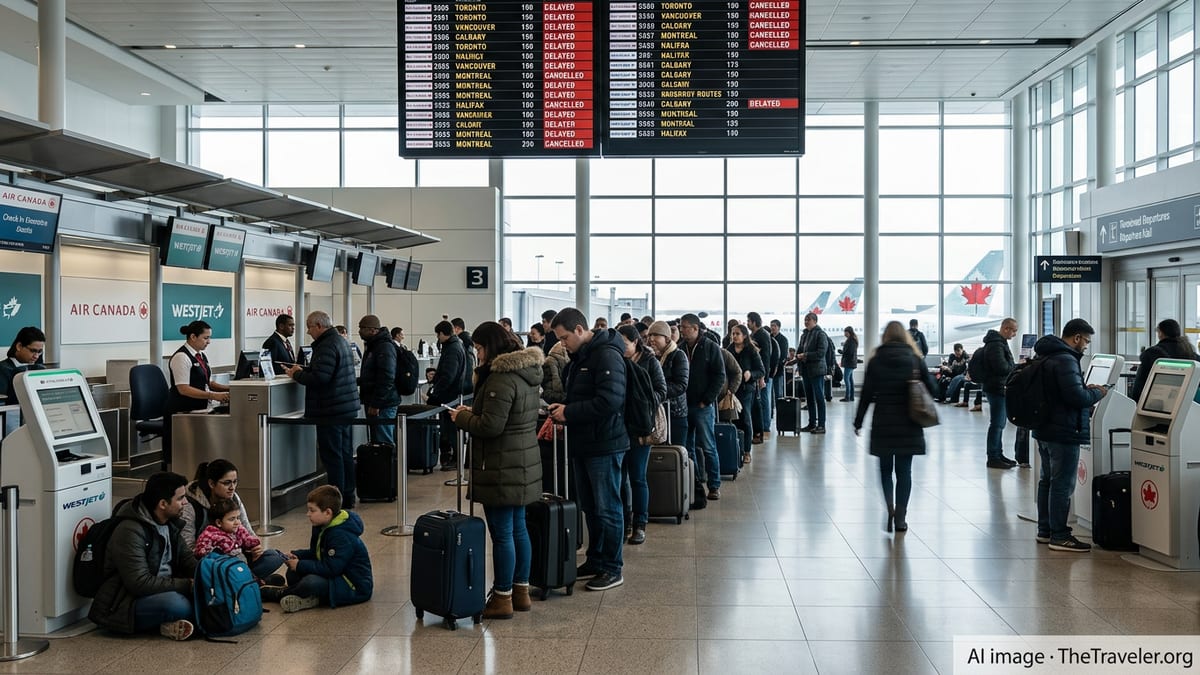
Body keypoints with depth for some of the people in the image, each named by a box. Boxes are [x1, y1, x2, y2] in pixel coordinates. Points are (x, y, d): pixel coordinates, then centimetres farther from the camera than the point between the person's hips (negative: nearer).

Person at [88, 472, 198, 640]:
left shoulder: (169, 522, 7)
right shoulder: (130, 531, -22)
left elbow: (186, 557, 12)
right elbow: (140, 583, -27)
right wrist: (187, 585, -25)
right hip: (122, 606, -9)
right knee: (177, 605, -35)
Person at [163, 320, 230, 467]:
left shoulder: (202, 355, 13)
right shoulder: (181, 357, -13)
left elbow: (208, 382, 18)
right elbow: (183, 389, -20)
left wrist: (227, 389, 0)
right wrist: (213, 395, -26)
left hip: (198, 410, 8)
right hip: (180, 412, -8)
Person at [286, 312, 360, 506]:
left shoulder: (327, 346, -18)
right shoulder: (342, 341, 15)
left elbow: (319, 378, -26)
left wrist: (297, 375, -10)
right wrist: (303, 370, 15)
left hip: (331, 410, -10)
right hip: (347, 407, 10)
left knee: (332, 455, -5)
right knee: (345, 452, 15)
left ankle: (337, 500, -3)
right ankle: (348, 495, 22)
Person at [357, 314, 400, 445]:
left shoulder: (385, 347, -16)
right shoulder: (373, 346, 17)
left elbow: (386, 379, -23)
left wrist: (376, 404, -23)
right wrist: (358, 381, 17)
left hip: (383, 405, -11)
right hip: (374, 402, 11)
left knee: (383, 442, -9)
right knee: (376, 441, 14)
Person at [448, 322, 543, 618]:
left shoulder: (501, 378, -20)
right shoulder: (526, 372, 11)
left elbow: (490, 426, -22)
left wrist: (461, 418, -5)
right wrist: (473, 412, 11)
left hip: (502, 469, -10)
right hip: (524, 464, 10)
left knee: (502, 533, -1)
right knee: (518, 528, 16)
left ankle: (502, 598, 7)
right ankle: (521, 591, 26)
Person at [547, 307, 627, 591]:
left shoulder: (606, 355, -18)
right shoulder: (579, 357, 13)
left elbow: (610, 401, -27)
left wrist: (569, 412, -21)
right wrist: (562, 409, 2)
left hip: (605, 445, -10)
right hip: (583, 444, 10)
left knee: (607, 509, 0)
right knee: (589, 507, 17)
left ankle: (612, 570, 11)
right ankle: (595, 561, 29)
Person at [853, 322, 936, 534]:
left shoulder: (876, 360, -1)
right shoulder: (915, 359, 0)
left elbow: (866, 394, -2)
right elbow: (931, 389, 0)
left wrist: (858, 422, 5)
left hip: (883, 424, 0)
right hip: (908, 425, 0)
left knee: (885, 468, 13)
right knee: (904, 470, 6)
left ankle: (890, 509, -4)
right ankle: (900, 518, 6)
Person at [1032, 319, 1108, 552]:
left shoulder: (1046, 356, 13)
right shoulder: (1065, 360, -19)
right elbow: (1076, 397, -24)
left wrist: (1086, 389, 11)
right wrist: (1097, 393, -7)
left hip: (1044, 430, 10)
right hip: (1064, 433, -10)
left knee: (1047, 481, 17)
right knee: (1062, 485, -4)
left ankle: (1045, 530, 25)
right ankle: (1059, 536, 0)